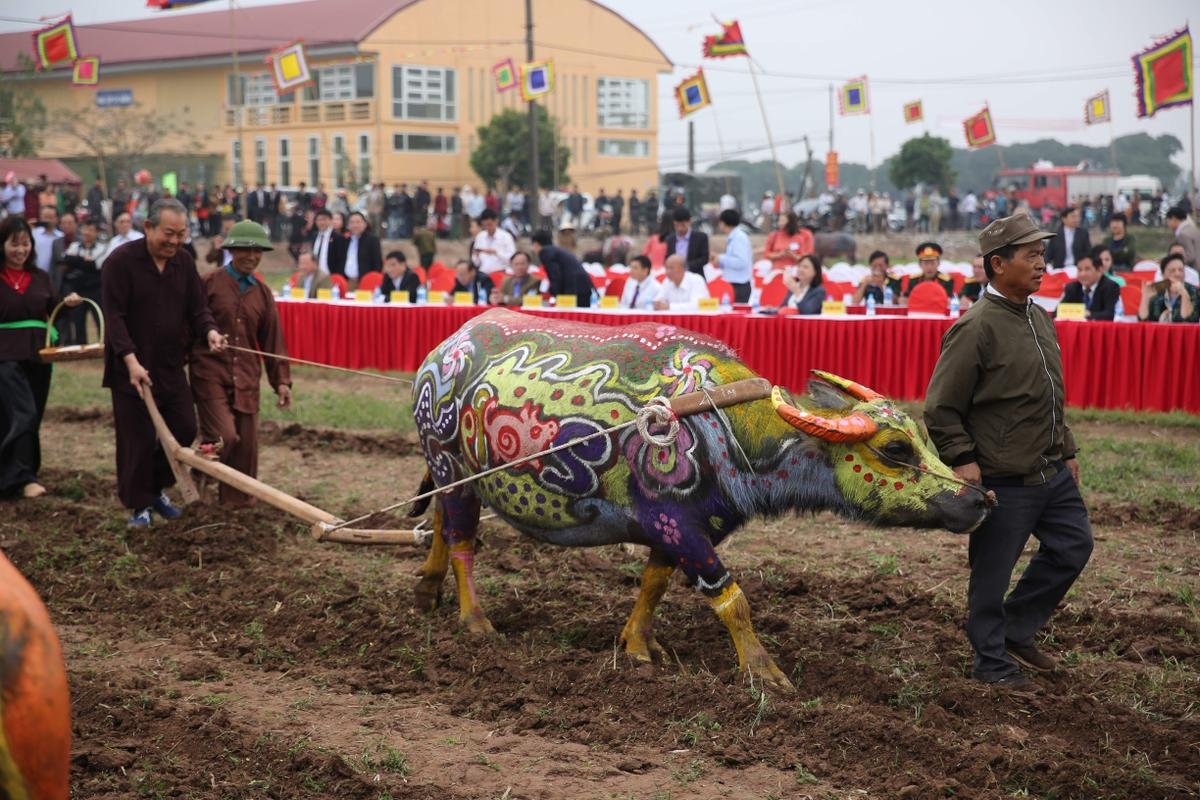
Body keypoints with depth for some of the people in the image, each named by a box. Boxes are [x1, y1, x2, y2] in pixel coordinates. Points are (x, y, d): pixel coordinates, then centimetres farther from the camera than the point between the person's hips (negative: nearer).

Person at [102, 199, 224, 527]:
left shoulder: (184, 262, 6)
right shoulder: (121, 261, -12)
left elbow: (197, 307, 6)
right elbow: (114, 316, -17)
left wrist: (209, 331, -16)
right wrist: (131, 360, -26)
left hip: (171, 366, 6)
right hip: (132, 369, -6)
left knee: (184, 429, 7)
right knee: (138, 440, -1)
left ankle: (157, 488, 28)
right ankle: (139, 505, 13)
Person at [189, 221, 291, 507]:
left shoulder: (262, 293, 12)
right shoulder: (208, 283, -2)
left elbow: (272, 340, 14)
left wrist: (281, 380, 9)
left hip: (246, 378, 5)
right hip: (210, 373, -4)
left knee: (246, 443, 4)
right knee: (225, 438, -15)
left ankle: (238, 499, 19)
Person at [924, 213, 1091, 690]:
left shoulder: (1040, 319, 10)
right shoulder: (976, 328, -17)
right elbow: (942, 409, -15)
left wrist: (1066, 450, 20)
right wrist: (962, 461, -21)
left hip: (1053, 472, 9)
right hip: (1004, 482, -9)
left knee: (1073, 547, 17)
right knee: (992, 575, 4)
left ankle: (1016, 631, 32)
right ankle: (992, 664, 21)